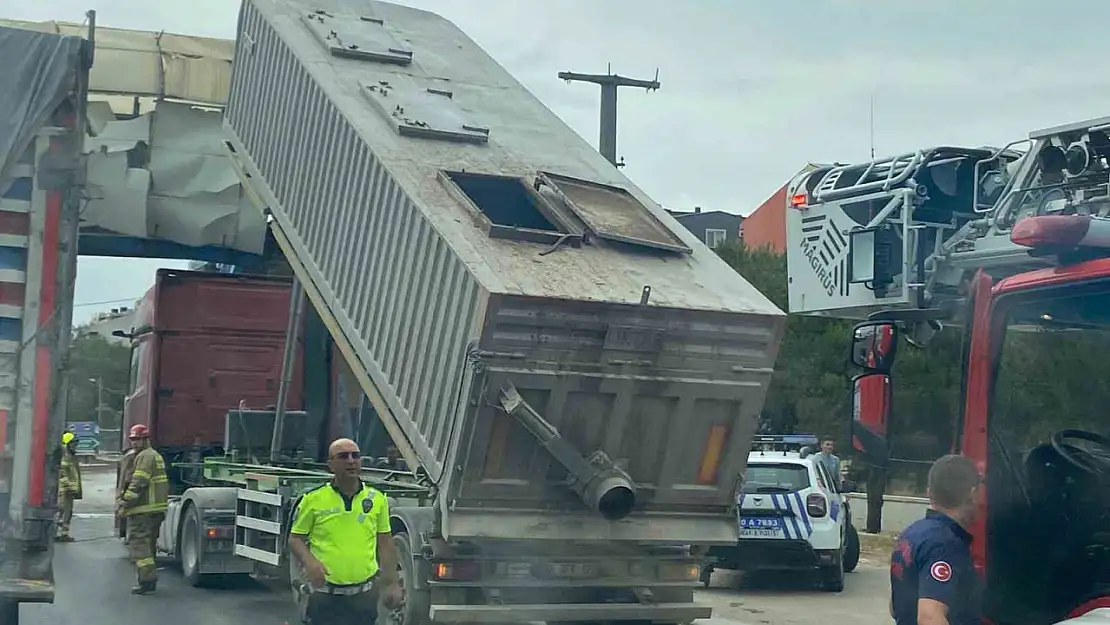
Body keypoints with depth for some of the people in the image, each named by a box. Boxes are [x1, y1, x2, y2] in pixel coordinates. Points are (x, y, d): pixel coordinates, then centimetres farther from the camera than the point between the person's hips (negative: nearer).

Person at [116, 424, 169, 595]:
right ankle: (150, 580, 19)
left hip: (143, 510, -10)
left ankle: (147, 579, -15)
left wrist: (124, 503, -19)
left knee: (138, 543, -9)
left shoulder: (145, 456, -10)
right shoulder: (156, 456, 22)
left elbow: (138, 484, -19)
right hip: (157, 508, 10)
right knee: (149, 544, 15)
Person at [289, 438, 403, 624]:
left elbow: (385, 544, 12)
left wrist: (392, 583, 8)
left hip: (364, 595, 2)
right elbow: (295, 539, 4)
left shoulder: (377, 498, 7)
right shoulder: (313, 499, -1)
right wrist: (309, 562, -16)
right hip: (326, 595, -2)